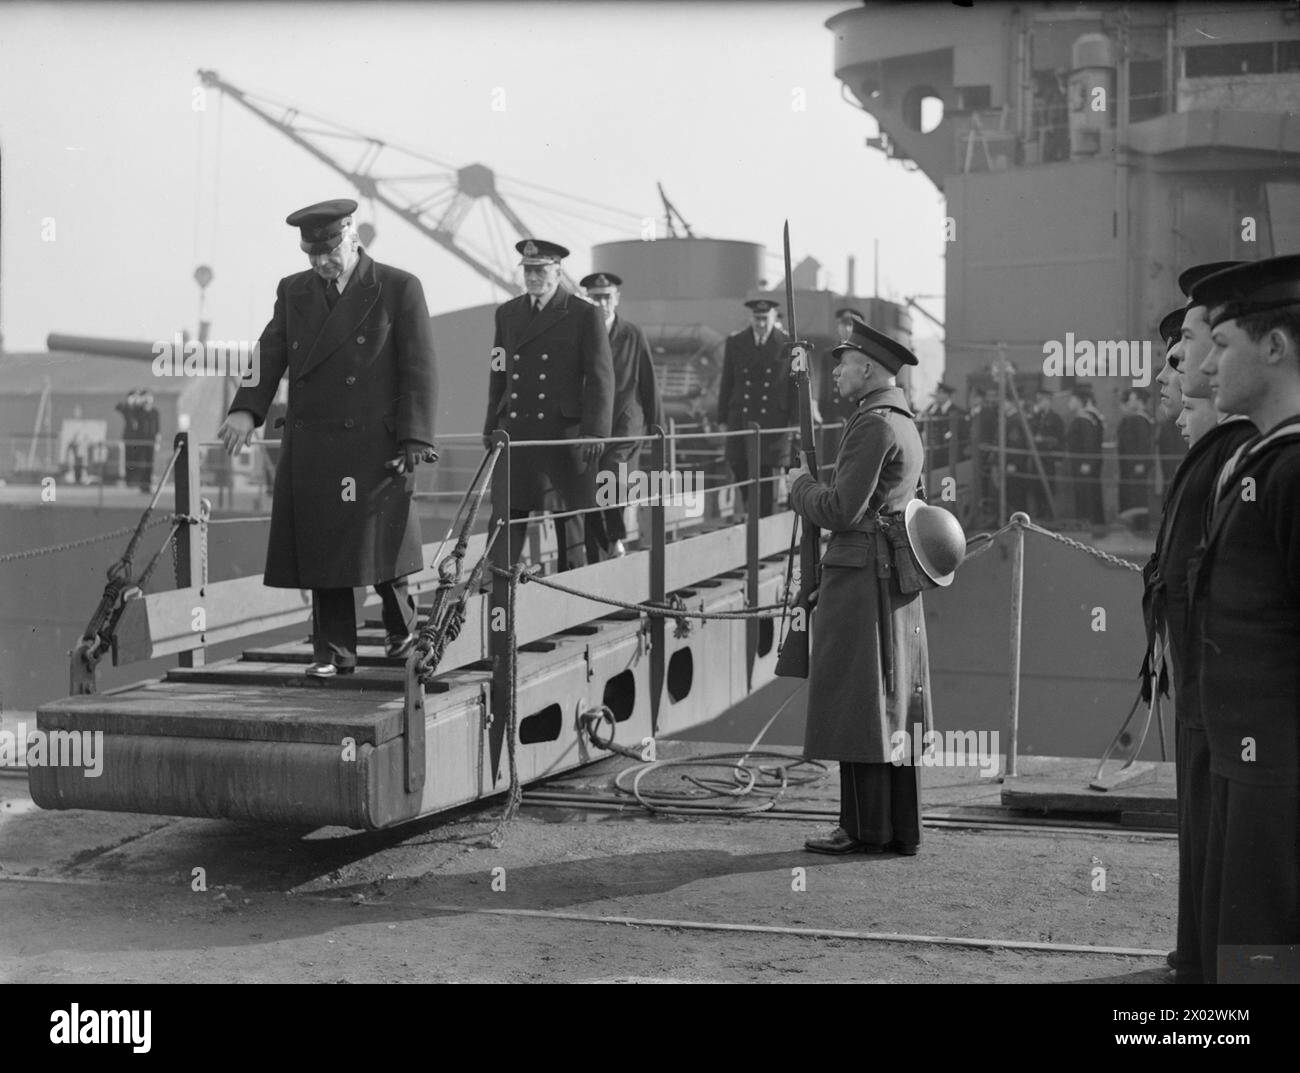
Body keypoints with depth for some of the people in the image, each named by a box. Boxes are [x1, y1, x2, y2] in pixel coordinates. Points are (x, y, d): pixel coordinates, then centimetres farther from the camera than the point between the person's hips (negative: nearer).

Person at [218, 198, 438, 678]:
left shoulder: (399, 289, 0)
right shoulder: (292, 291, 13)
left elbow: (419, 371, -3)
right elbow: (270, 354, 4)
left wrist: (414, 441, -12)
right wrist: (246, 409, -15)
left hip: (374, 448, -4)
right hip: (309, 449, 4)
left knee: (376, 546, -4)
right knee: (321, 549, 3)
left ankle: (401, 629, 22)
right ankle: (333, 652, 11)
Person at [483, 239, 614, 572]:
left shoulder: (585, 315, -1)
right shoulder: (507, 313, 14)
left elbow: (600, 378, -6)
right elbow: (499, 375, 17)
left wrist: (594, 432, -15)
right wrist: (491, 429, 14)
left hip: (564, 434, -4)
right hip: (515, 433, 4)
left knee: (570, 525, 4)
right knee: (506, 524, -2)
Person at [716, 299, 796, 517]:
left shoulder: (788, 345, 0)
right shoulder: (735, 342, 7)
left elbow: (796, 386, 2)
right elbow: (727, 383, 11)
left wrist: (796, 423, -2)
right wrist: (723, 419, 8)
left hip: (774, 423, -2)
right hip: (741, 421, 2)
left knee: (767, 483, -2)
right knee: (740, 473, 0)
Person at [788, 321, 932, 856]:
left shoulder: (873, 425, -14)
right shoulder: (906, 425, 18)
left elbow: (841, 510, -19)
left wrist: (801, 483, 1)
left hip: (861, 579, -10)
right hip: (897, 580, 10)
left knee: (857, 705, -4)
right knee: (894, 709, 10)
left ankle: (866, 829, 0)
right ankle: (901, 828, 15)